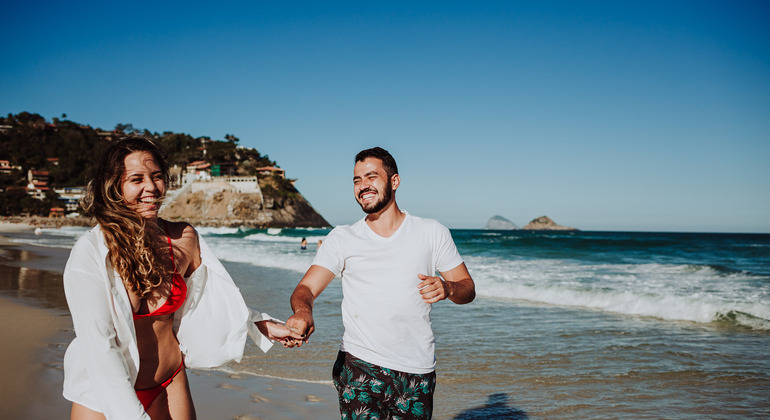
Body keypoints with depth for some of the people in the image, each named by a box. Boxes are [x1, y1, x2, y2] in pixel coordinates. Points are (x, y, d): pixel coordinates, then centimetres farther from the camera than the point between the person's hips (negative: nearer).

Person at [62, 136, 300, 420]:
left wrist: (263, 325, 6)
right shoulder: (90, 252, -18)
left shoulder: (183, 239, -5)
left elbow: (210, 295, 11)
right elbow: (98, 345, -21)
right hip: (105, 395, -3)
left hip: (170, 387, 4)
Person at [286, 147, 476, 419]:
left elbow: (468, 289, 8)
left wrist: (447, 288, -16)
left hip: (417, 372, 1)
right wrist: (302, 312, -29)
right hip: (360, 367, -1)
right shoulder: (342, 239, 4)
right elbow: (306, 288, -5)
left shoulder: (432, 233, 5)